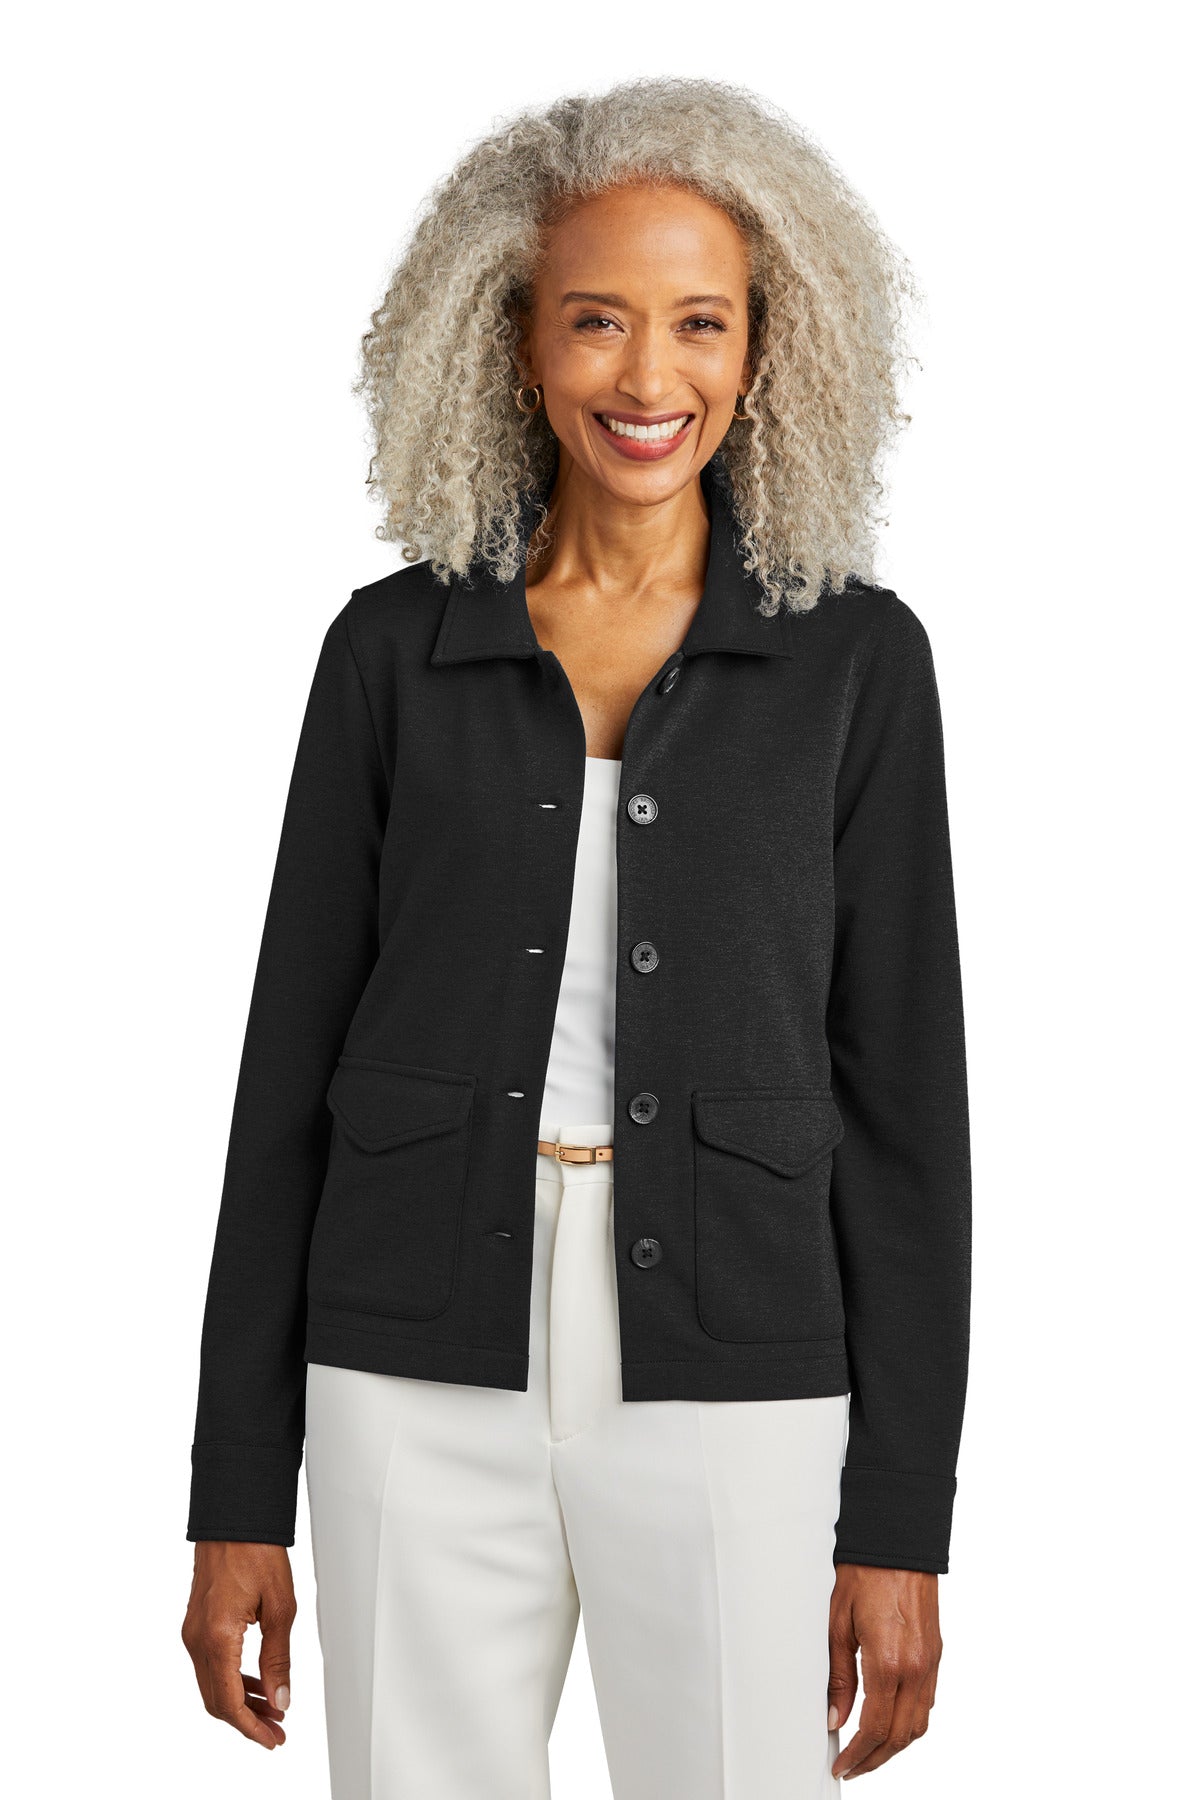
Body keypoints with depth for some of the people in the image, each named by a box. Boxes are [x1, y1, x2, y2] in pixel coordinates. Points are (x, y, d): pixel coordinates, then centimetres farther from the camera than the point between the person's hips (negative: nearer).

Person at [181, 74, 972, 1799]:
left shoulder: (853, 657, 1)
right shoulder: (393, 649, 3)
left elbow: (901, 1092, 1)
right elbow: (295, 1070, 5)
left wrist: (901, 1521, -2)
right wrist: (238, 1500, 3)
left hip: (728, 1384, -1)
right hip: (428, 1383, 1)